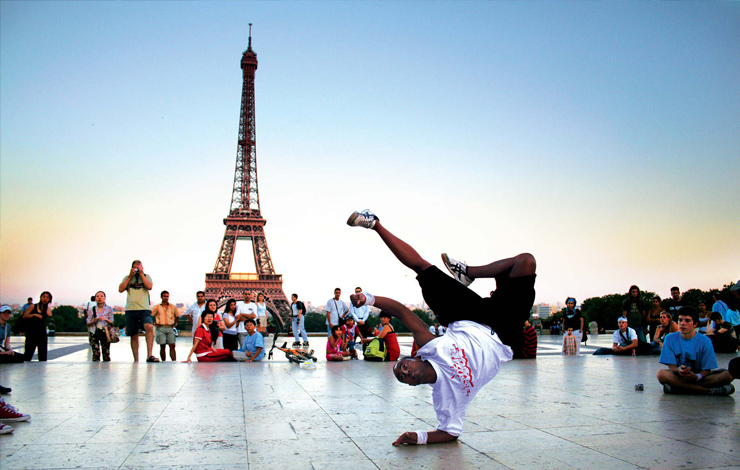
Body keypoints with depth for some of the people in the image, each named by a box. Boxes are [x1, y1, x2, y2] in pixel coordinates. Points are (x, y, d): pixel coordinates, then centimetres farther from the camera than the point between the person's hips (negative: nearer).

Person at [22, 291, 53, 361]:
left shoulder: (47, 308, 8)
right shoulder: (33, 307, 0)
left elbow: (49, 315, -14)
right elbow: (24, 316, -6)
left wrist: (48, 306, -3)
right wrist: (34, 315, -20)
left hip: (42, 333, 3)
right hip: (31, 333, -3)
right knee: (28, 353, -6)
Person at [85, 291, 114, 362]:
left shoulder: (109, 309, 5)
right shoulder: (91, 310, 6)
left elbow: (112, 323, 7)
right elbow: (88, 323, 11)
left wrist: (106, 319, -13)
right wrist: (93, 321, -11)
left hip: (105, 332, 0)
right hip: (94, 333, 0)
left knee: (106, 353, -5)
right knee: (95, 353, -9)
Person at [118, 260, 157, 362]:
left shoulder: (146, 276, 14)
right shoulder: (127, 278, 17)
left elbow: (150, 286, -5)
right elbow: (120, 289, 3)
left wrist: (141, 274, -2)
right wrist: (130, 276, 0)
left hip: (144, 309, -2)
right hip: (130, 309, 2)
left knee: (149, 327, -28)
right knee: (134, 335, 5)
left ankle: (150, 355, -30)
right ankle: (136, 360, 12)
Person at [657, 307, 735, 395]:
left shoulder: (705, 341, -2)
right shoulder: (670, 339, -1)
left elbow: (707, 370, -5)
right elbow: (671, 366, -4)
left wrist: (697, 377, -27)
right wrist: (679, 370, -28)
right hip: (679, 377, 0)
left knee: (727, 375, -23)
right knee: (661, 374, -33)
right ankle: (708, 390, -27)